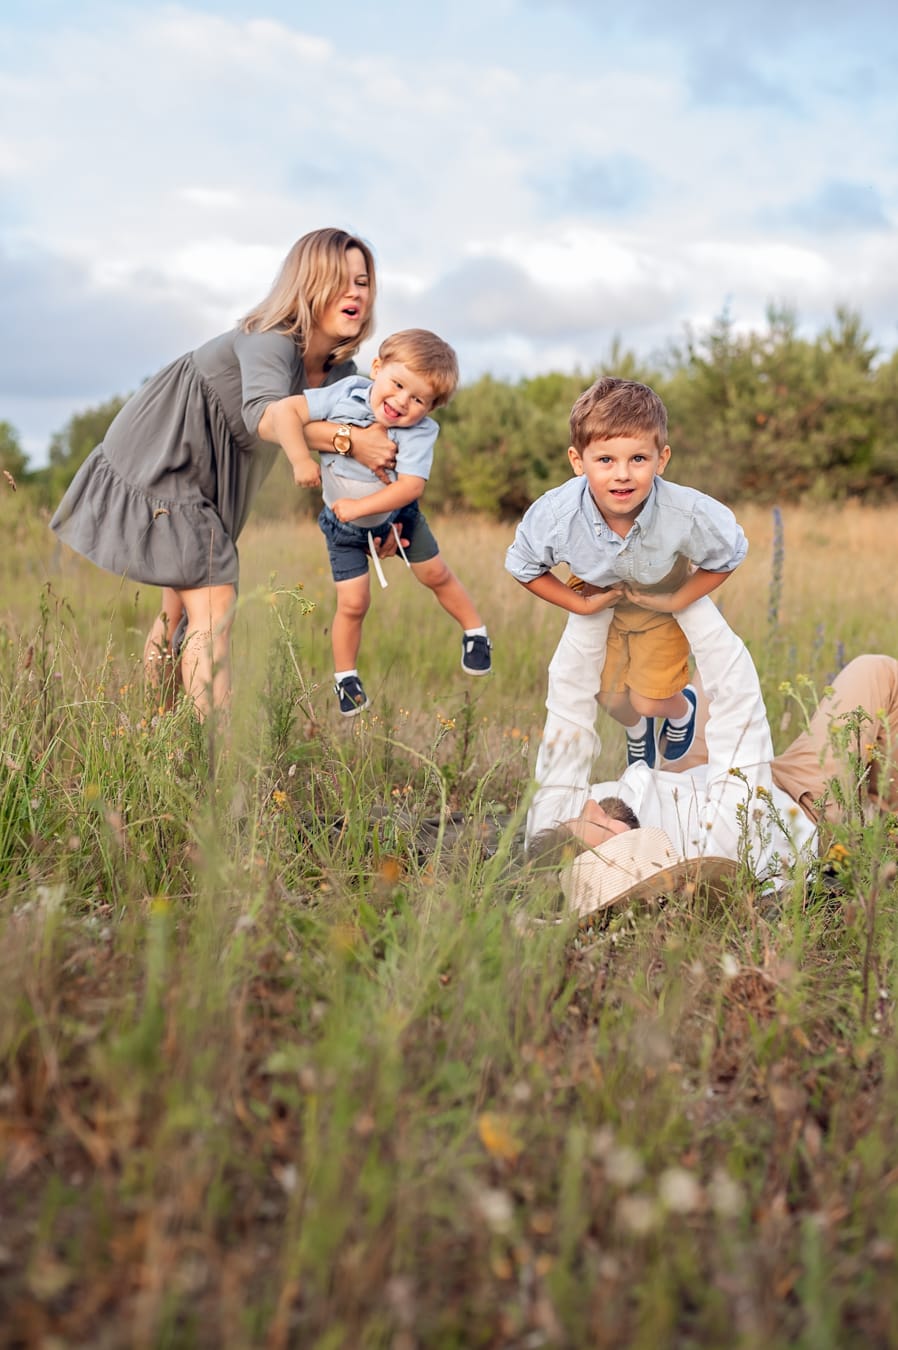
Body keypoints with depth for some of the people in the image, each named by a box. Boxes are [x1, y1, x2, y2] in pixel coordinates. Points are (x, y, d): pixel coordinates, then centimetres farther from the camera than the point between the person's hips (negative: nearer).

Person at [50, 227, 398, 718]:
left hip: (207, 473, 9)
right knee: (212, 605, -14)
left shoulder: (339, 373, -1)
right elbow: (264, 414, -48)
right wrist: (351, 442, -49)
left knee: (181, 605, 16)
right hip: (161, 456, -9)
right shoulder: (270, 342, -27)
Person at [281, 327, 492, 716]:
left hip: (397, 516, 0)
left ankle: (475, 632, 38)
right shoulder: (345, 394, -24)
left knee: (436, 575, 13)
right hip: (344, 528, 0)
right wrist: (302, 460, -30)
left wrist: (359, 506, -37)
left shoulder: (420, 432, -27)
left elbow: (411, 485, -35)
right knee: (352, 604, -1)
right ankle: (344, 677, 20)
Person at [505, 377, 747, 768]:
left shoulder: (688, 514, -40)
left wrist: (677, 601, -18)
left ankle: (683, 707, 40)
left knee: (648, 701, -1)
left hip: (664, 604, -2)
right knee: (612, 699, 16)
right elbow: (522, 565, -16)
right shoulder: (555, 515, -38)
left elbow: (728, 556, -17)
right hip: (601, 602, 2)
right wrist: (581, 604, -18)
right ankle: (637, 731, 56)